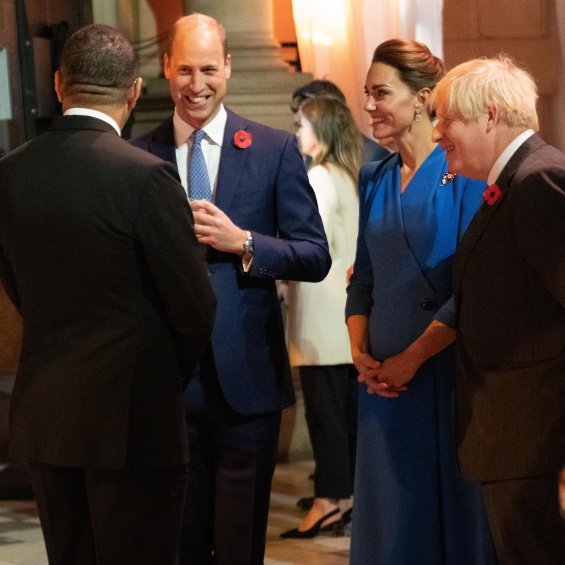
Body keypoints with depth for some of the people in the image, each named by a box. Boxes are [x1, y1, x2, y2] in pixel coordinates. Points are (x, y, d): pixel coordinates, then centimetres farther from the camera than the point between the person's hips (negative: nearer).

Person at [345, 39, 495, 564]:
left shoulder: (462, 172, -8)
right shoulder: (374, 179, 12)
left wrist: (411, 358, -14)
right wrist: (360, 352, -1)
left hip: (443, 367, -6)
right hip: (382, 377, 6)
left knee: (450, 506, 2)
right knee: (391, 517, 10)